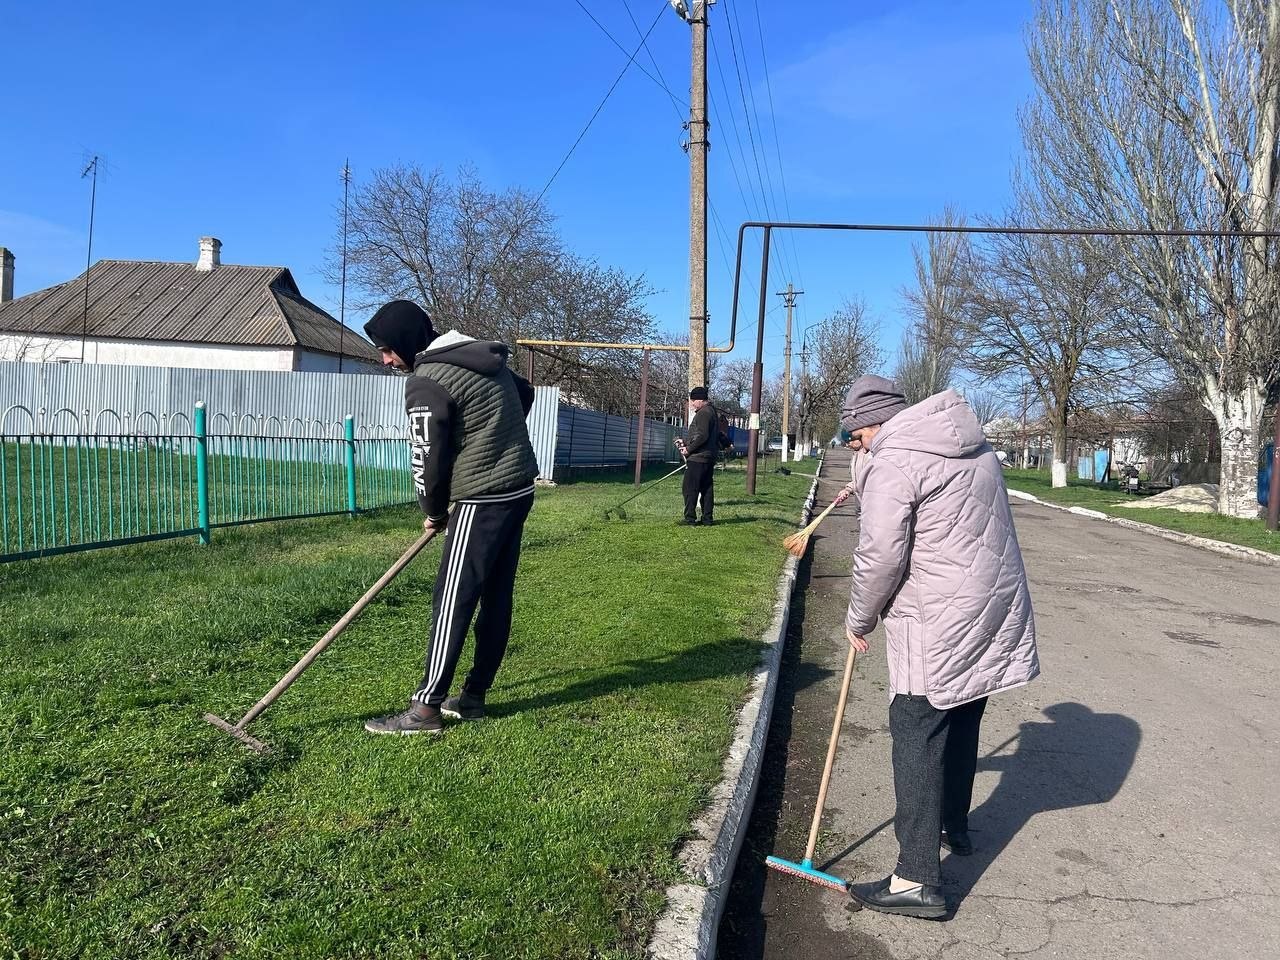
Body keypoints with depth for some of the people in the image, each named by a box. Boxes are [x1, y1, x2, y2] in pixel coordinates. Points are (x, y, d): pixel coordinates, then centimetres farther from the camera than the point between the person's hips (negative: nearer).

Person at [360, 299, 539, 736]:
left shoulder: (426, 382, -14)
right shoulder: (486, 358, 12)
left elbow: (427, 458, -12)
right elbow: (525, 393, 28)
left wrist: (434, 511, 4)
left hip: (483, 500, -9)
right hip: (519, 489, 9)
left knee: (452, 602, -4)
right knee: (497, 597, 11)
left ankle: (427, 708, 1)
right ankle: (473, 696, 21)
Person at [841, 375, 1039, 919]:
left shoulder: (893, 463, -15)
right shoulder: (974, 446, 13)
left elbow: (880, 556, -18)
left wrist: (859, 619, -3)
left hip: (937, 625, -9)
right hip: (994, 608, 9)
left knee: (917, 737, -4)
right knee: (962, 723, 23)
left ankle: (917, 879, -1)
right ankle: (955, 827, 41)